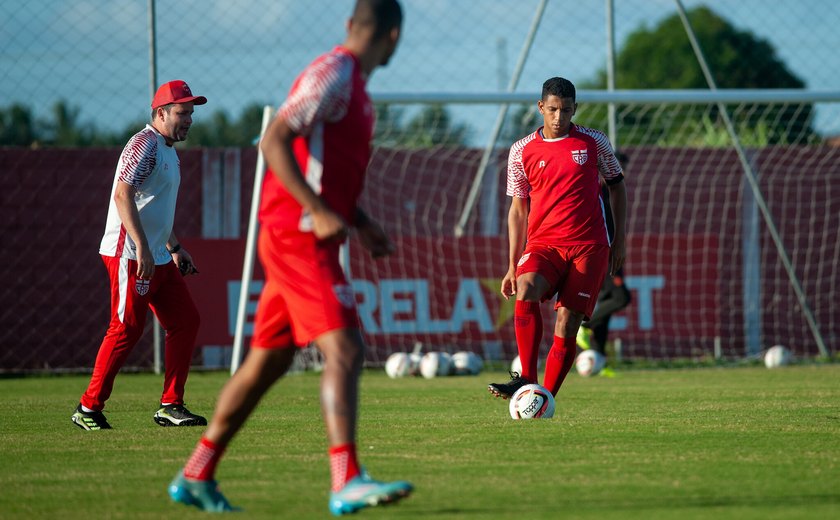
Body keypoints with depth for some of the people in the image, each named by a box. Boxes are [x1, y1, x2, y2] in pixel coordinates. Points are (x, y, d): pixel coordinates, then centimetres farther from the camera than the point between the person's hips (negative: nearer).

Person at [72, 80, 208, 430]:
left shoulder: (168, 151, 20)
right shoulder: (145, 144, -11)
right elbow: (123, 195, -23)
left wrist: (175, 248, 28)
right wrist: (142, 247, -29)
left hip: (159, 257, 10)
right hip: (130, 255, -10)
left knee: (185, 320, 5)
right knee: (127, 329, -10)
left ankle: (170, 406, 9)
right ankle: (88, 408, -2)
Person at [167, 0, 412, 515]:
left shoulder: (352, 83, 19)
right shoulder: (332, 73, -11)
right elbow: (275, 141, -21)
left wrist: (361, 223, 16)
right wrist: (318, 213, -26)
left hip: (309, 237, 10)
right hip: (299, 236, -10)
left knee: (267, 362, 12)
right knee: (345, 350, -18)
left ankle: (196, 477, 18)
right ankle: (346, 482, -27)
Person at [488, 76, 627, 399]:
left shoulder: (594, 142, 6)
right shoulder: (522, 151, 7)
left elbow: (616, 185, 18)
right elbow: (518, 209, 12)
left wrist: (619, 239, 11)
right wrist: (512, 266, 9)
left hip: (588, 247, 0)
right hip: (542, 243, 0)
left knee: (567, 324, -9)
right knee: (525, 291, -30)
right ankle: (526, 379, -27)